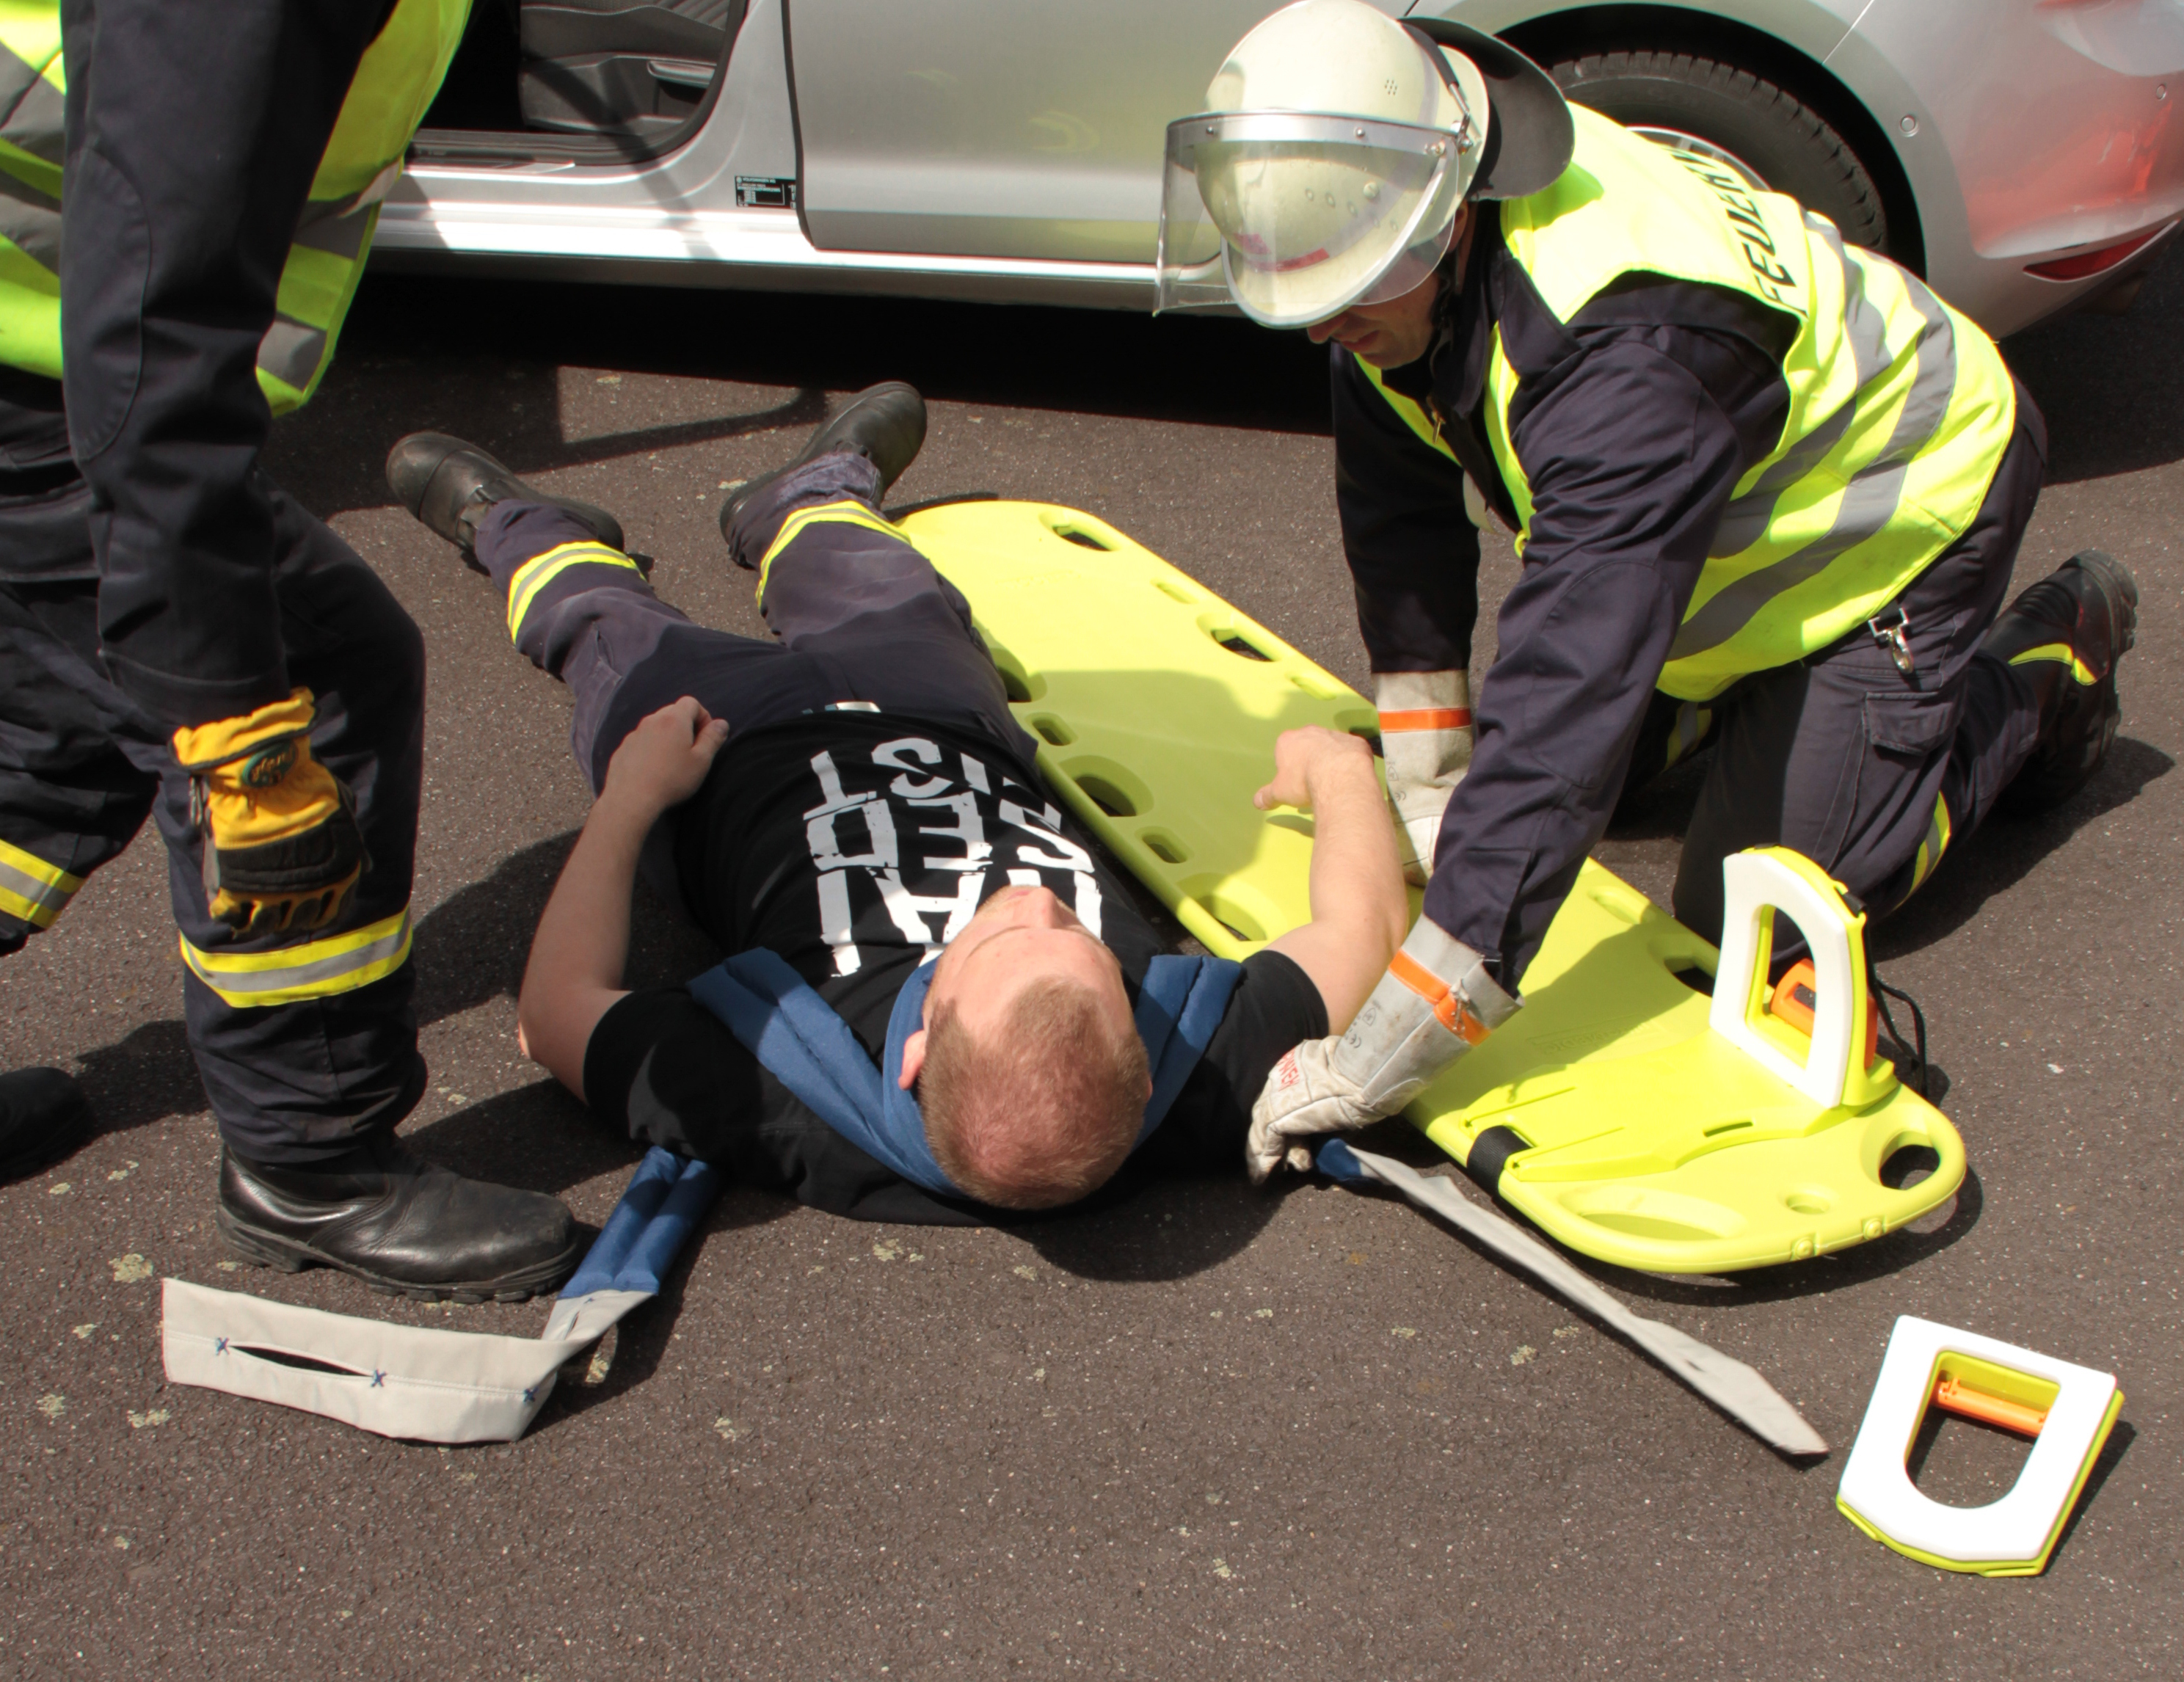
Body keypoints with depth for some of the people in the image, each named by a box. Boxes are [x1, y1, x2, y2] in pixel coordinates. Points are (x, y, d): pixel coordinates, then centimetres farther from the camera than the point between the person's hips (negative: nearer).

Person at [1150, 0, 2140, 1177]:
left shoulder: (1633, 345, -45)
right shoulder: (1401, 253, -19)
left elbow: (1573, 684, -52)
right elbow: (1398, 507, -5)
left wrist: (1392, 1045, -56)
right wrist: (1429, 779, -10)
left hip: (1905, 501, -8)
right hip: (1727, 521, 8)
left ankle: (2047, 664, 11)